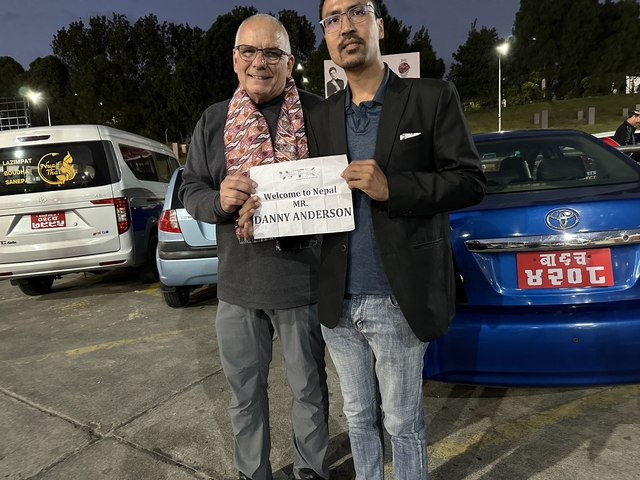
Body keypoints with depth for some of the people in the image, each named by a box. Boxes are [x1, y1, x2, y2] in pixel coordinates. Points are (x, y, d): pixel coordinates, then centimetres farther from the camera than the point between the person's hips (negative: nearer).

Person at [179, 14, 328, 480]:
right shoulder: (213, 121, 7)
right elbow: (190, 189, 7)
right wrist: (219, 201, -16)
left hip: (301, 280, -2)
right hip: (236, 283, 3)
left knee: (309, 387, 16)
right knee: (244, 391, 19)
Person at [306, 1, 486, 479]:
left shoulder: (433, 97, -2)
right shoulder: (321, 117, 11)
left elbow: (470, 181, -6)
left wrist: (392, 188, -20)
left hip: (399, 304, -4)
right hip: (338, 303, 4)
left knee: (403, 424, 13)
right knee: (359, 418, 21)